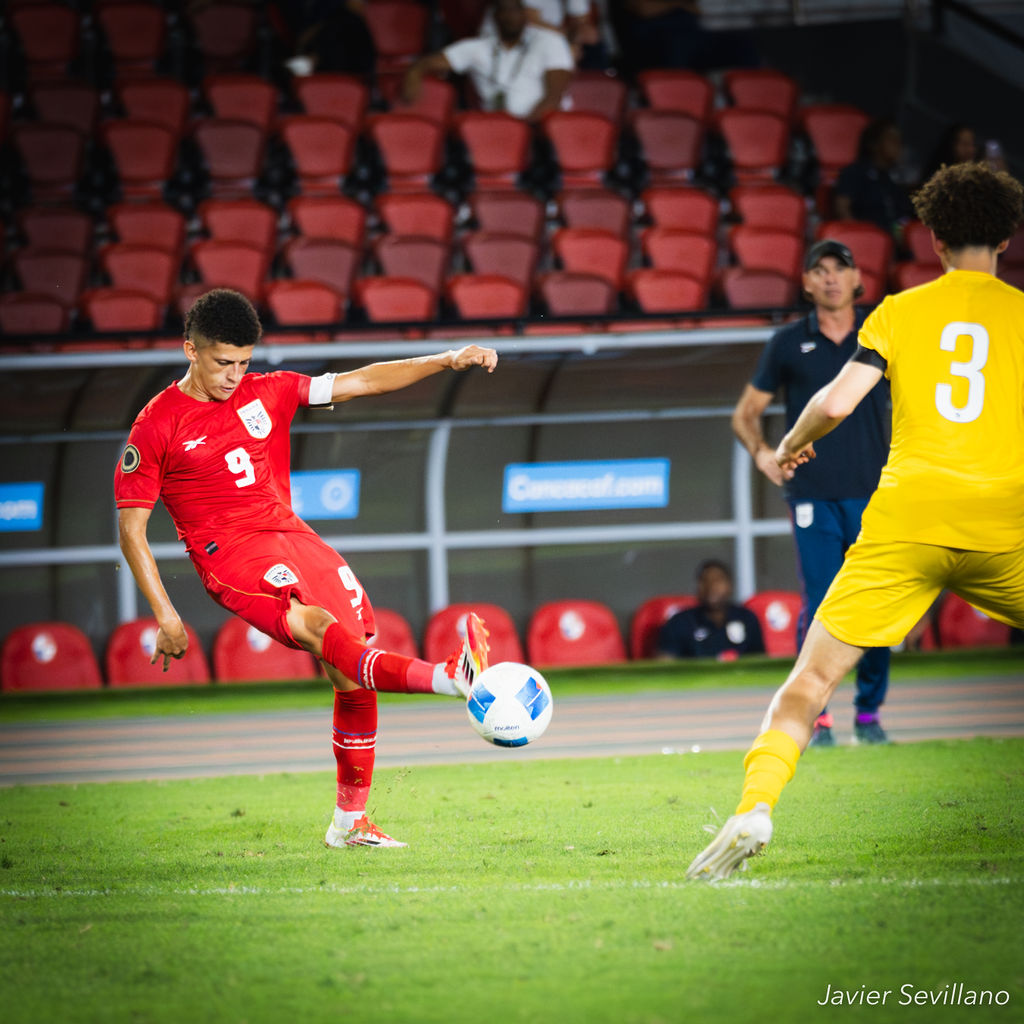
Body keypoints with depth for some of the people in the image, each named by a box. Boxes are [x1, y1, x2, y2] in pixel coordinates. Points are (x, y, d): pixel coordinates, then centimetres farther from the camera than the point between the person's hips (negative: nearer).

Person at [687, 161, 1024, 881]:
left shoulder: (899, 311, 9)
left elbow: (836, 402, 0)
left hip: (906, 517, 0)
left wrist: (791, 445, 19)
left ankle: (755, 805, -18)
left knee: (813, 677, 2)